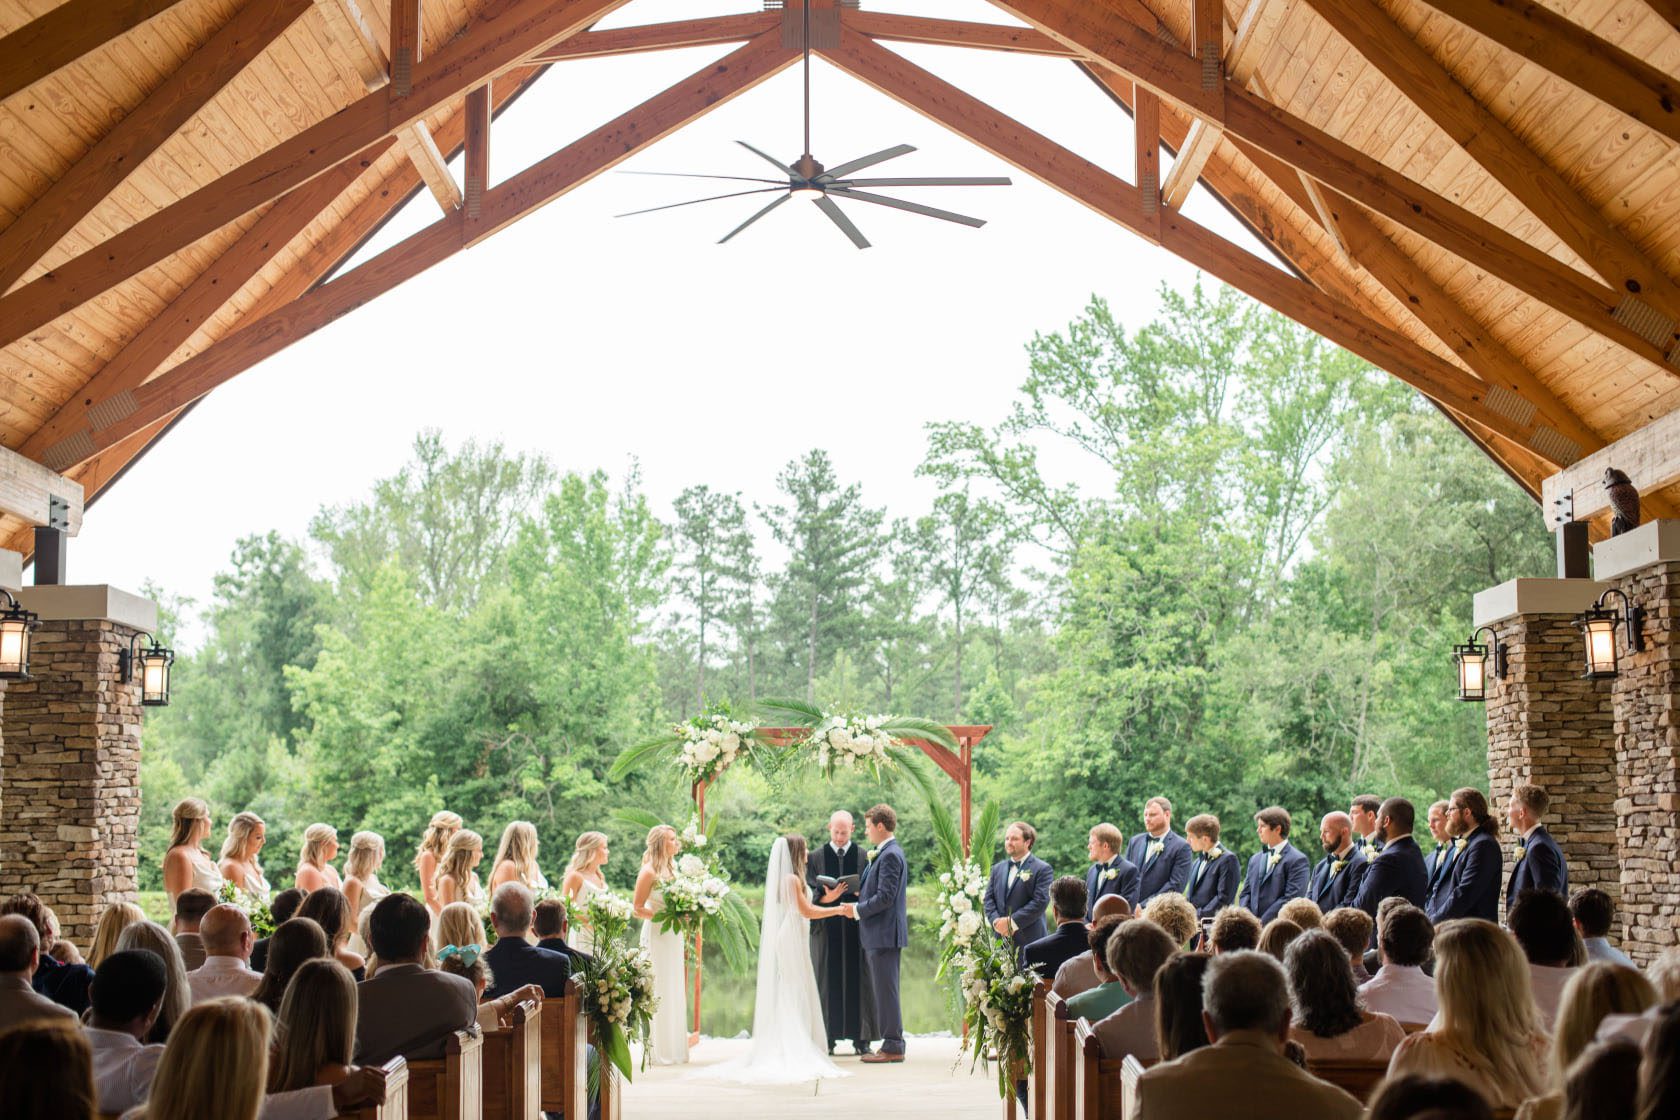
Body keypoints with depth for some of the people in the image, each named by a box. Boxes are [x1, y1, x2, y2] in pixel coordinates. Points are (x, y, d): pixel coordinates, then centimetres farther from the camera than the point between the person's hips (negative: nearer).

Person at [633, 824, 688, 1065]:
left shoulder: (672, 868, 12)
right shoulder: (649, 871, -11)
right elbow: (637, 909, -11)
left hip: (673, 935, 8)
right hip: (657, 934, -8)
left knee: (675, 990, 10)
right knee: (658, 992, -5)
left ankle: (673, 1048, 16)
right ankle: (657, 1049, 0)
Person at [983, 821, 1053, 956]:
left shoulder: (1042, 869, -2)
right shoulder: (998, 868, 17)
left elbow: (1040, 902, -12)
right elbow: (988, 898, 13)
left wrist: (1012, 922, -15)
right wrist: (996, 921, -7)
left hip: (1028, 940, -5)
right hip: (1000, 939, 5)